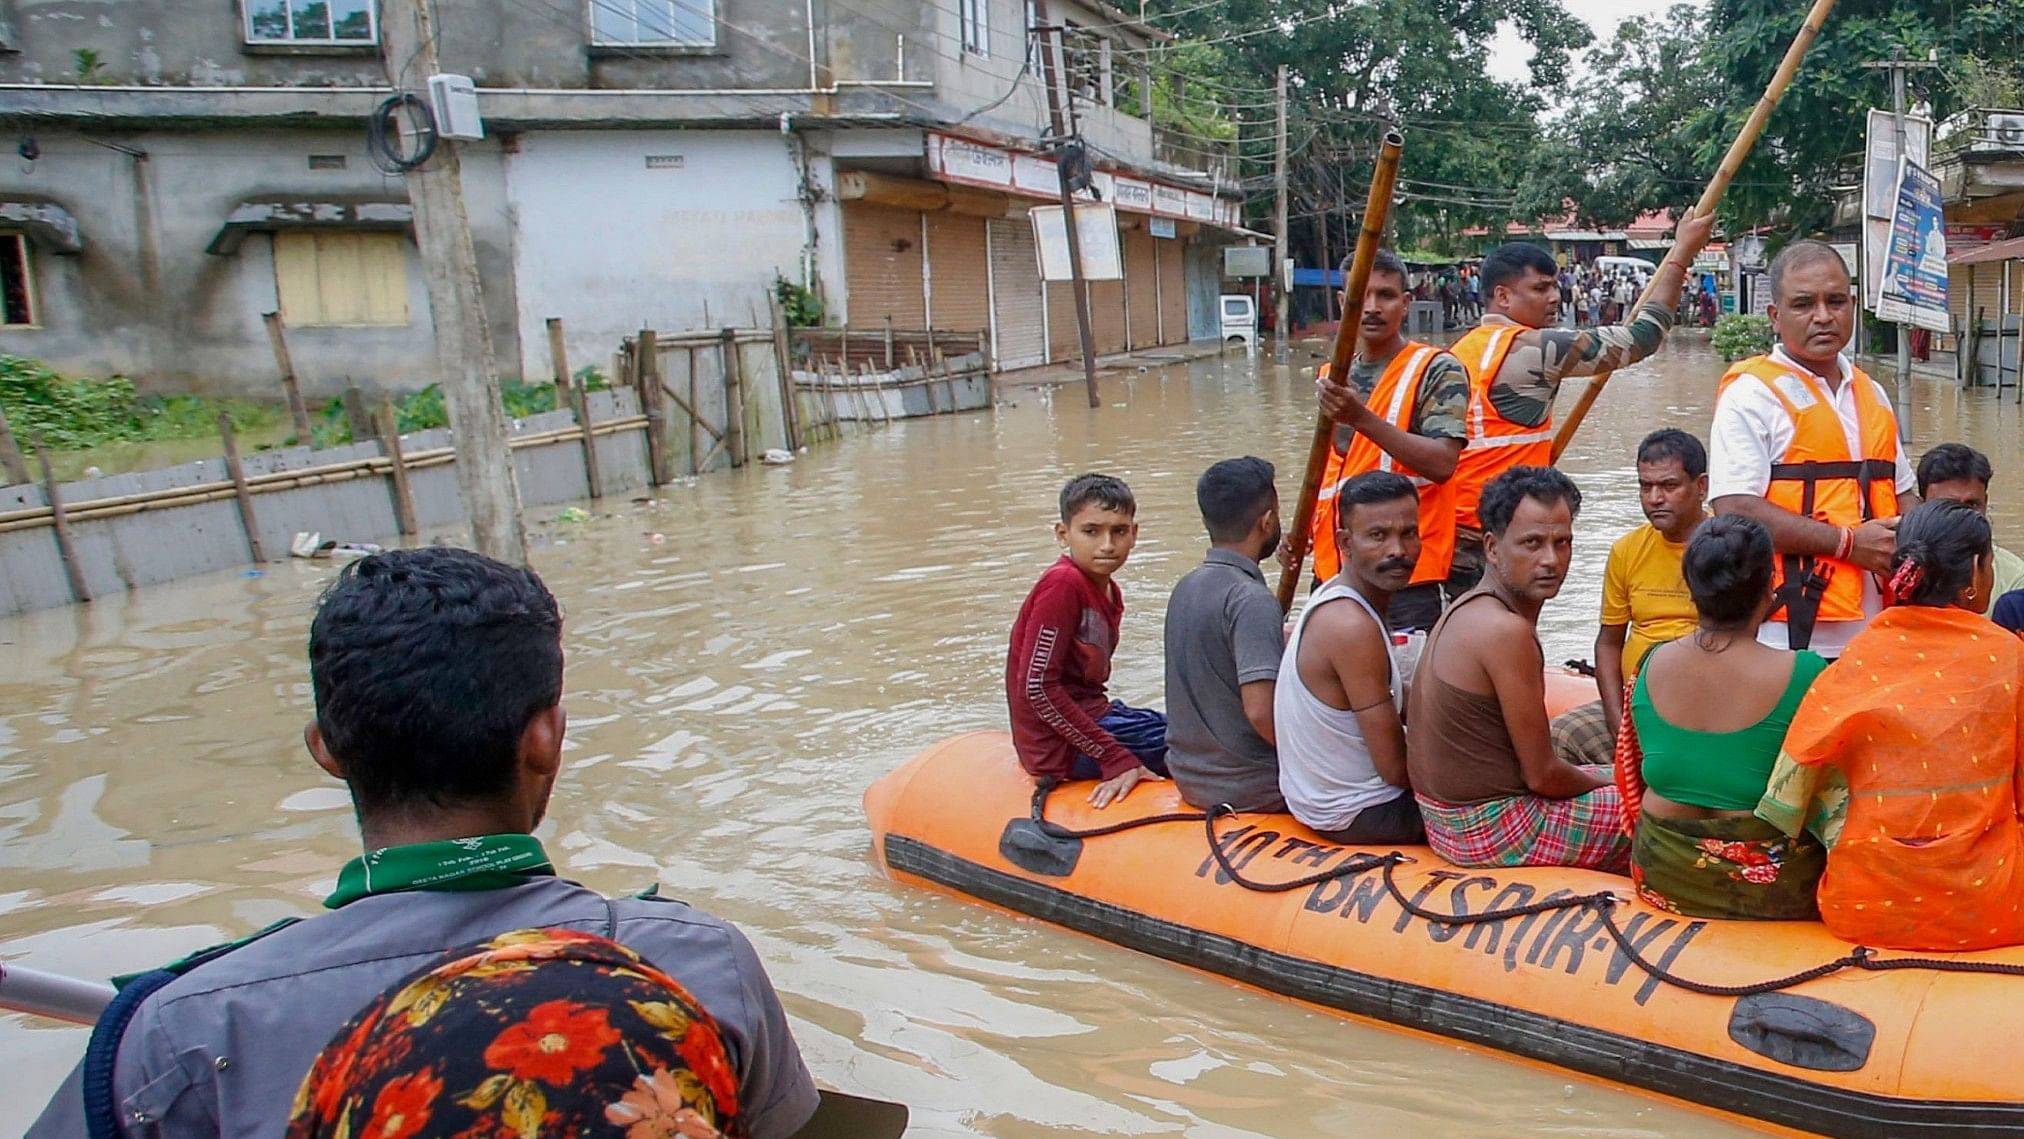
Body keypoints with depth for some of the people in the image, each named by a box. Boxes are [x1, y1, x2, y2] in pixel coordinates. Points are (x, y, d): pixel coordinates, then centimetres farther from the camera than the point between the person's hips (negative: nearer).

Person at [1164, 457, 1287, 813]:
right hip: (1247, 790, -8)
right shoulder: (1252, 600, -21)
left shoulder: (1186, 587, 5)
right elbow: (1260, 712, -27)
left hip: (1190, 778, 8)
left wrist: (1281, 640, 23)